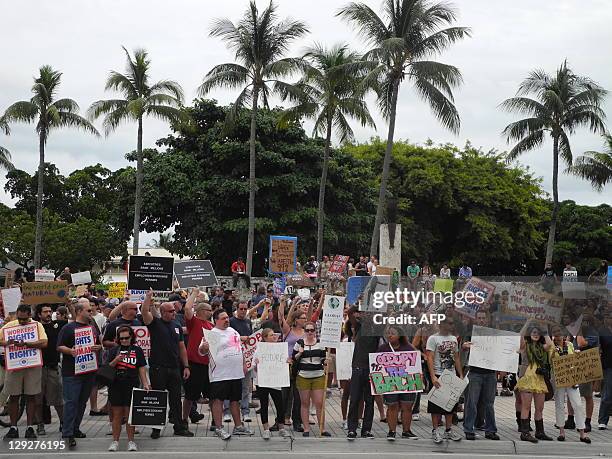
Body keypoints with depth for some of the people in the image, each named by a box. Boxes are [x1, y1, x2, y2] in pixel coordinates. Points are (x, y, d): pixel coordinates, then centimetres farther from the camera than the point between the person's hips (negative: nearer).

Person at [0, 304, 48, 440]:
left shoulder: (37, 325, -2)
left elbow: (44, 343, -15)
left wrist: (25, 344, -25)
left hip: (32, 365, -2)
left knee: (31, 397, 3)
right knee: (13, 397, 5)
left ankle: (30, 428, 11)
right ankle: (13, 428, 14)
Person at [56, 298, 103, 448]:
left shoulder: (93, 328, 16)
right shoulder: (68, 328, -3)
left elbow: (99, 344, 23)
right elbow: (59, 346, -6)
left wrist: (98, 347, 0)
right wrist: (70, 351, -24)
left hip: (89, 371, 6)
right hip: (71, 372, -6)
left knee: (82, 402, 12)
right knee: (71, 402, -10)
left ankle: (75, 428, 23)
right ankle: (68, 433, -10)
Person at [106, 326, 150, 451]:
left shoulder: (137, 350, 7)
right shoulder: (114, 350, 9)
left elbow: (141, 368, 7)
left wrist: (145, 383, -2)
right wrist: (116, 360, -13)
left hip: (131, 386, -1)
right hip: (116, 386, 1)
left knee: (130, 414, 1)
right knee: (117, 414, 5)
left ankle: (131, 441, 8)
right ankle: (115, 441, 10)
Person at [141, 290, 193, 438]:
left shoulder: (177, 327, 13)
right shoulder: (155, 323, -2)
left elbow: (182, 348, 15)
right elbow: (145, 311, -21)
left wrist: (186, 366, 11)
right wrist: (149, 296, -24)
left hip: (174, 368, 5)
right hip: (158, 368, -5)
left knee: (176, 399, 10)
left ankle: (179, 427, 18)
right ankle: (156, 428, 13)